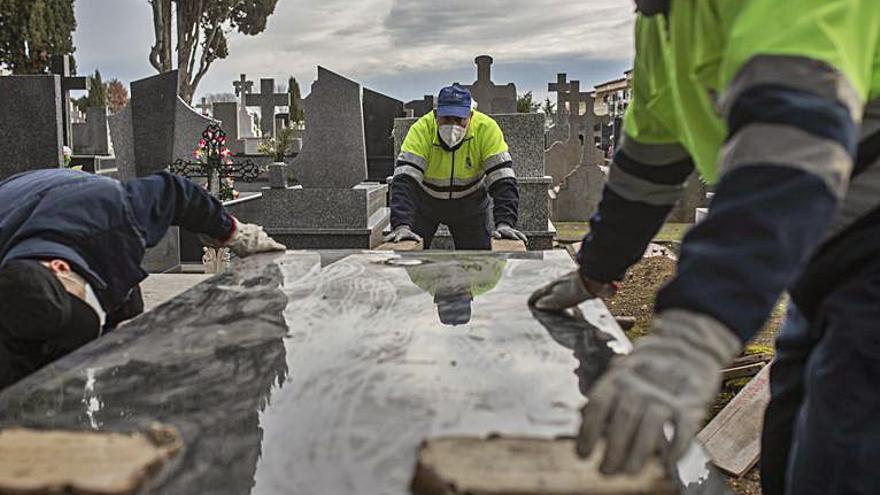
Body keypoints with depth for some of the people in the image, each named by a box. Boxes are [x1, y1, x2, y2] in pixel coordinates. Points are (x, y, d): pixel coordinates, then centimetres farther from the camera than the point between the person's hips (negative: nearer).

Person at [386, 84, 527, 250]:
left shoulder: (486, 129, -27)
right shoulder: (422, 129, -29)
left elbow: (502, 180, -28)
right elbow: (405, 180, -36)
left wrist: (504, 223, -41)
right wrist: (401, 226, -49)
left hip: (470, 202, 1)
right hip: (425, 200, 0)